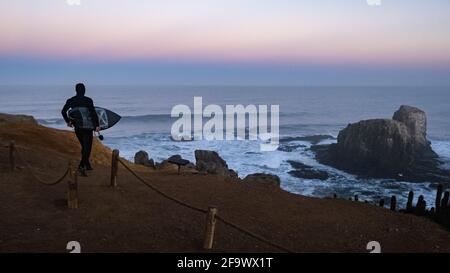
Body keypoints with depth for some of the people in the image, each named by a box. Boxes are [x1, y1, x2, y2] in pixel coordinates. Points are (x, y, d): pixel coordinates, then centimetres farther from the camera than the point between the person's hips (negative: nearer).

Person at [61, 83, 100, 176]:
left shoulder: (71, 101, 3)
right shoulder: (88, 100, -11)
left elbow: (63, 111, 9)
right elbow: (93, 113, -18)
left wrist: (68, 121, 22)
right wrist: (97, 125, -14)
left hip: (77, 127, 5)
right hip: (87, 127, -5)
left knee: (84, 147, 20)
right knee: (87, 148, -2)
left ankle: (87, 165, 27)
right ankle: (81, 166, -17)